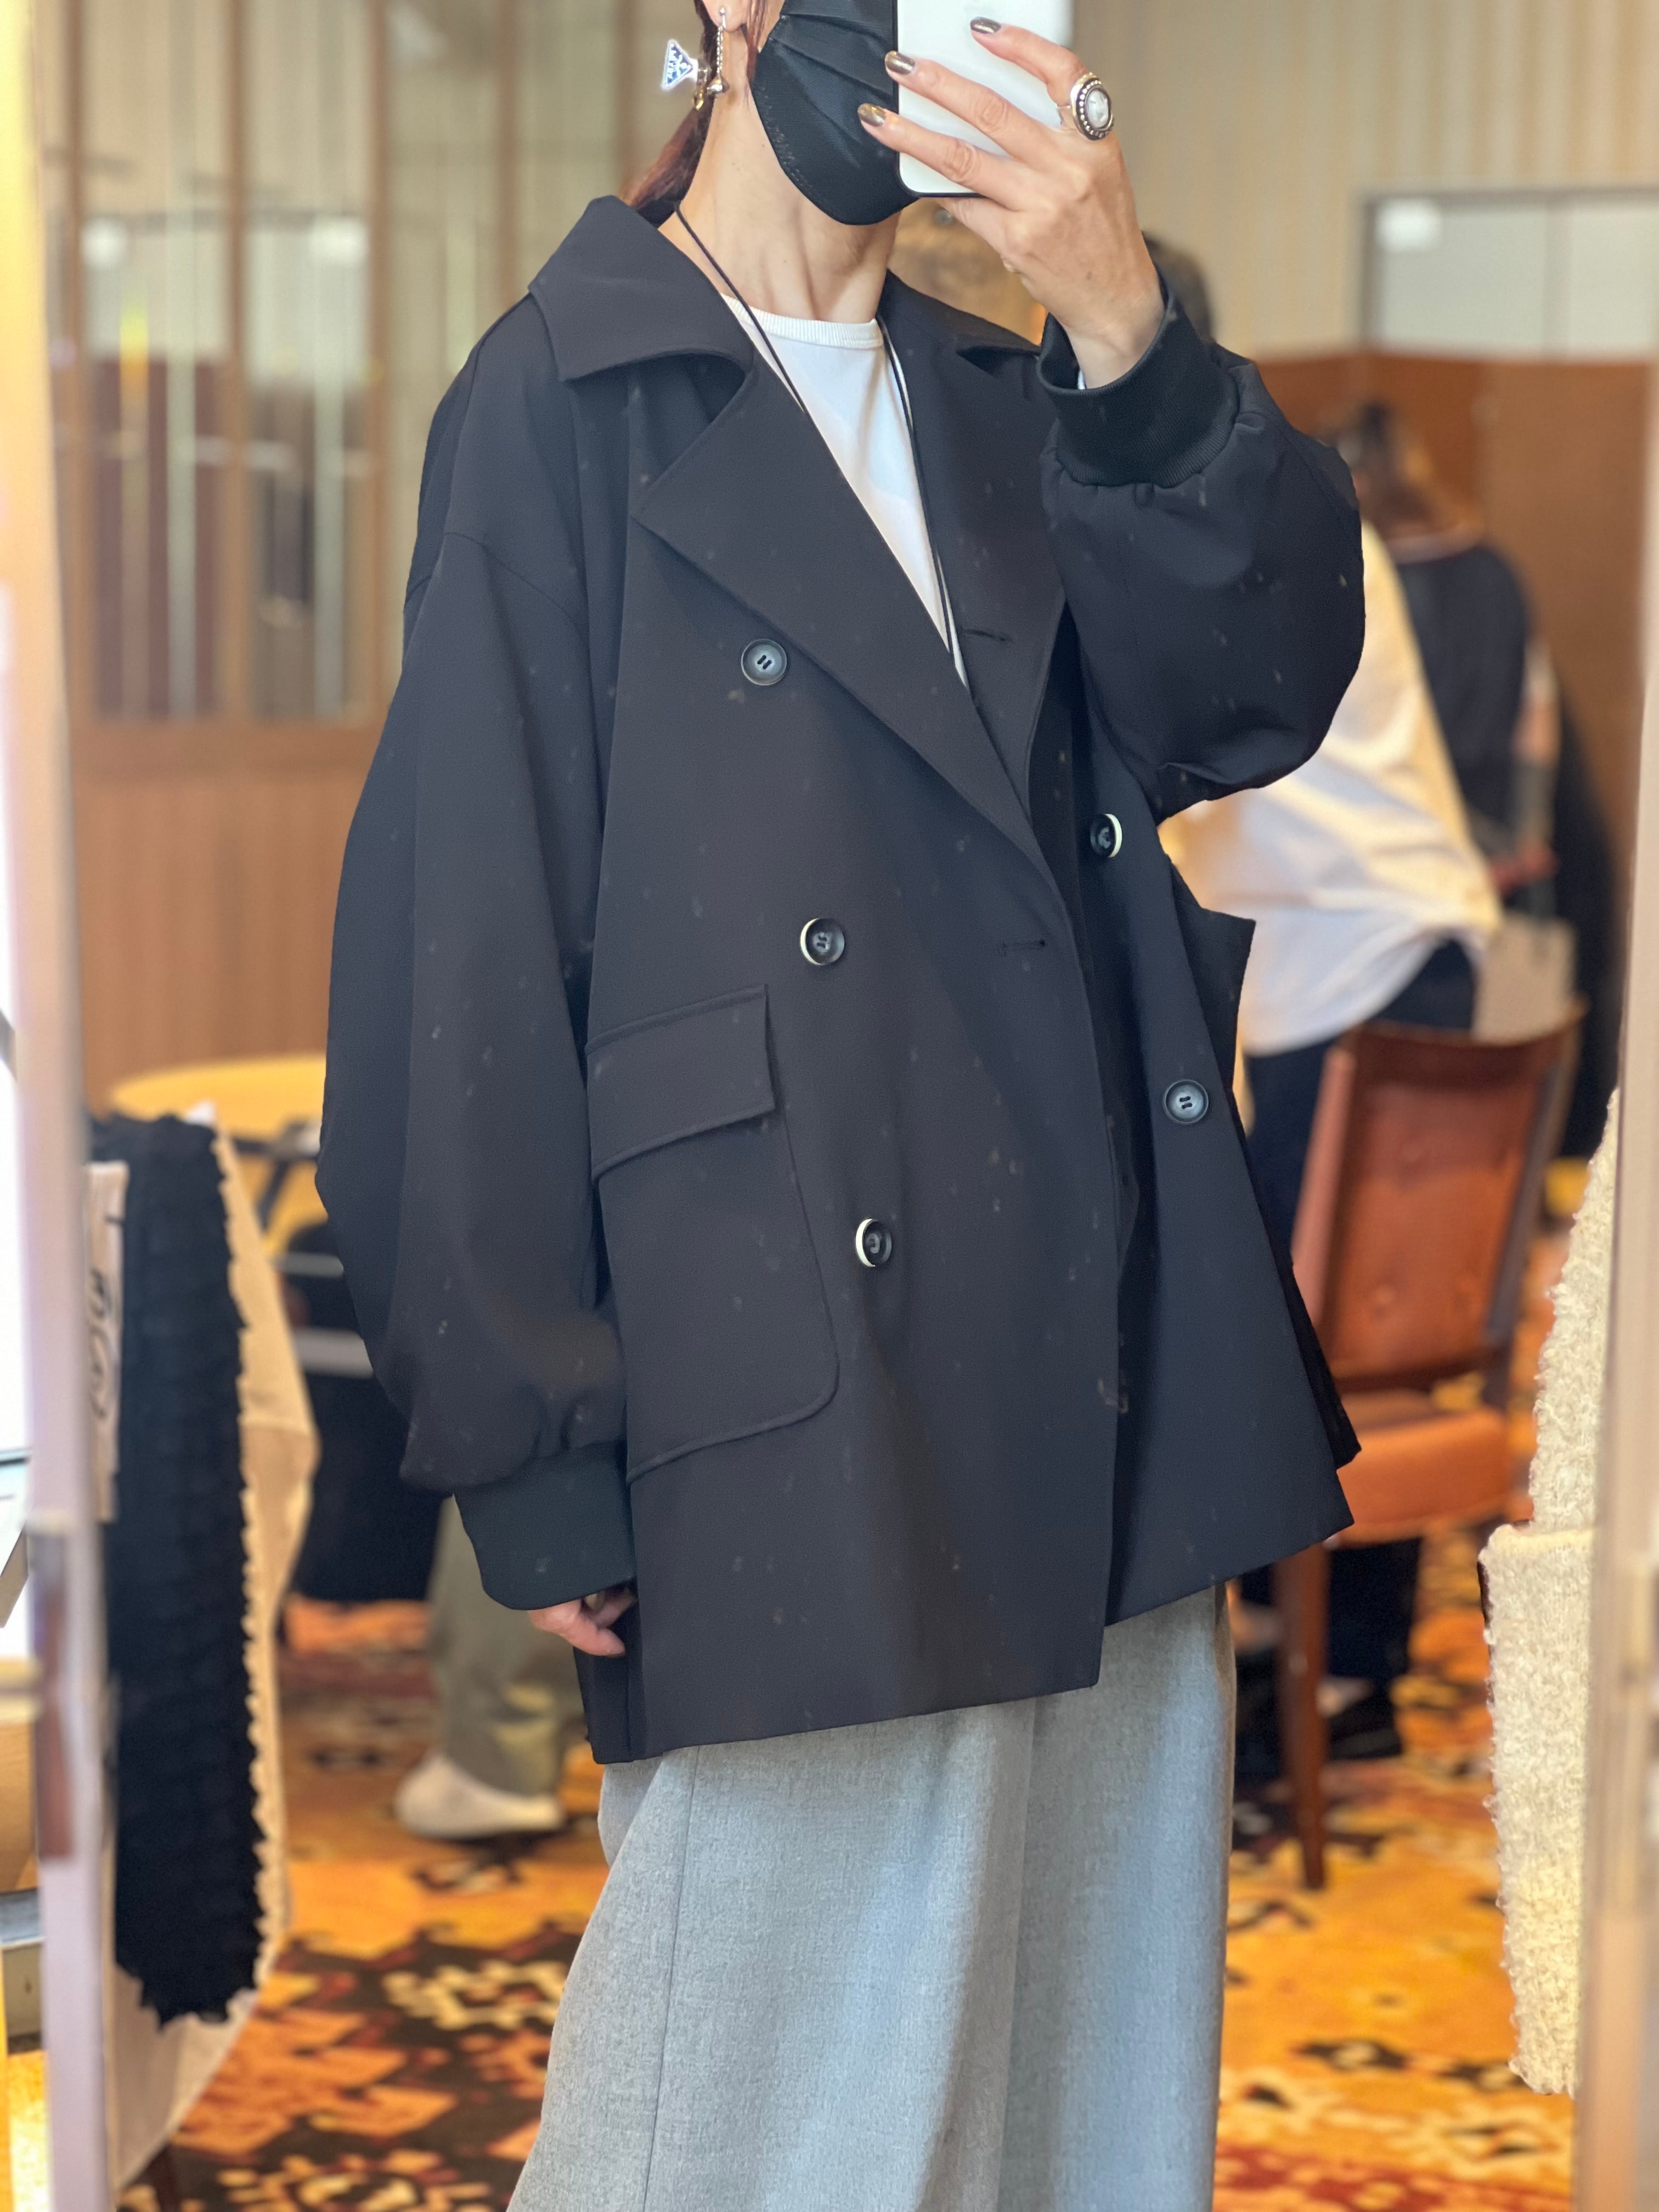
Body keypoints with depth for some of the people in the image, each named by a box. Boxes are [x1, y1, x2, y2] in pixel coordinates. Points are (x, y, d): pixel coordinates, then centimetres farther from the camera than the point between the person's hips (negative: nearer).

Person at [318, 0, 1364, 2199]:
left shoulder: (1009, 404, 16)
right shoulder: (563, 408, -3)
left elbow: (1257, 699, 0)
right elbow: (469, 957, -7)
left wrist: (1125, 329, -15)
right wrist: (541, 1462, -10)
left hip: (1117, 1412, 6)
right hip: (806, 1436, -6)